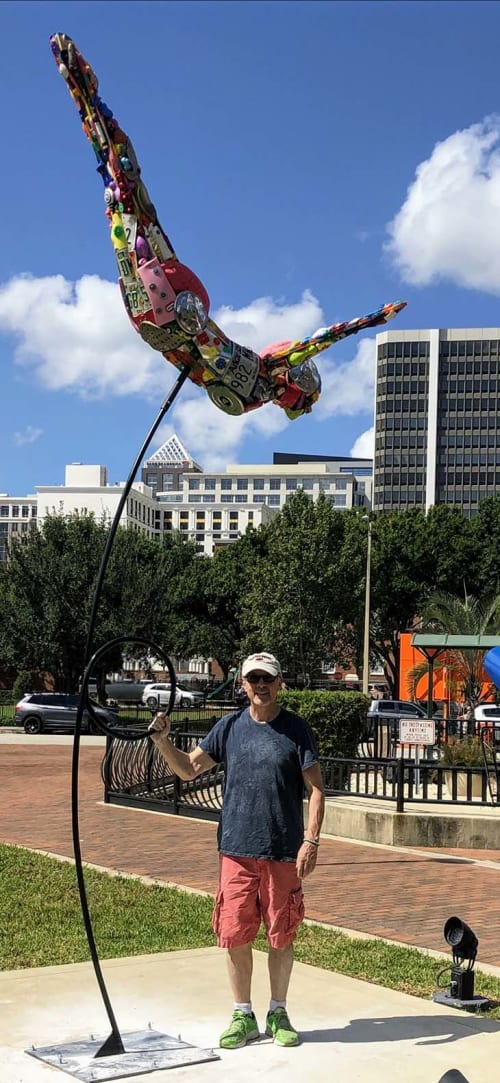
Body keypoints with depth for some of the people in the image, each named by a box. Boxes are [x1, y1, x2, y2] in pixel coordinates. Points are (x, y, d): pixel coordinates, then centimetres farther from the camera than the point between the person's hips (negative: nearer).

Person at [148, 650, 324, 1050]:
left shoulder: (296, 729, -2)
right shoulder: (230, 727, 5)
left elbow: (316, 788, -3)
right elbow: (189, 768, 10)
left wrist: (311, 840, -11)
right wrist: (162, 740, -6)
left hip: (284, 851, -2)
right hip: (236, 848, 2)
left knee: (281, 936, 8)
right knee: (235, 934, 5)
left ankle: (279, 1013, 25)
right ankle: (243, 1015, 20)